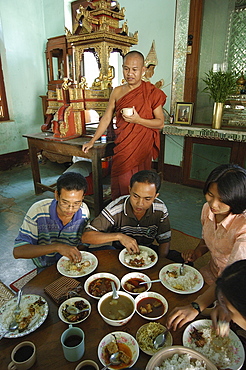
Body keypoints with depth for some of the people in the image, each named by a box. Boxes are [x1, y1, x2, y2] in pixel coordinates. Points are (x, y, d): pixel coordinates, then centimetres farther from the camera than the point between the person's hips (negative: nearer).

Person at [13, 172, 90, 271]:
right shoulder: (38, 211, -21)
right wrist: (57, 247, -36)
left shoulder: (84, 211, -11)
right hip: (46, 267, -2)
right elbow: (18, 251, -25)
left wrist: (76, 255, -16)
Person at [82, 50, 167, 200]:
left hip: (142, 146, -3)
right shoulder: (117, 92, 9)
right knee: (120, 182, 6)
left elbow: (160, 123, -3)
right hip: (122, 146, 3)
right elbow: (106, 118, 12)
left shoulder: (152, 93, -1)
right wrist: (92, 141, 10)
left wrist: (138, 120, -19)